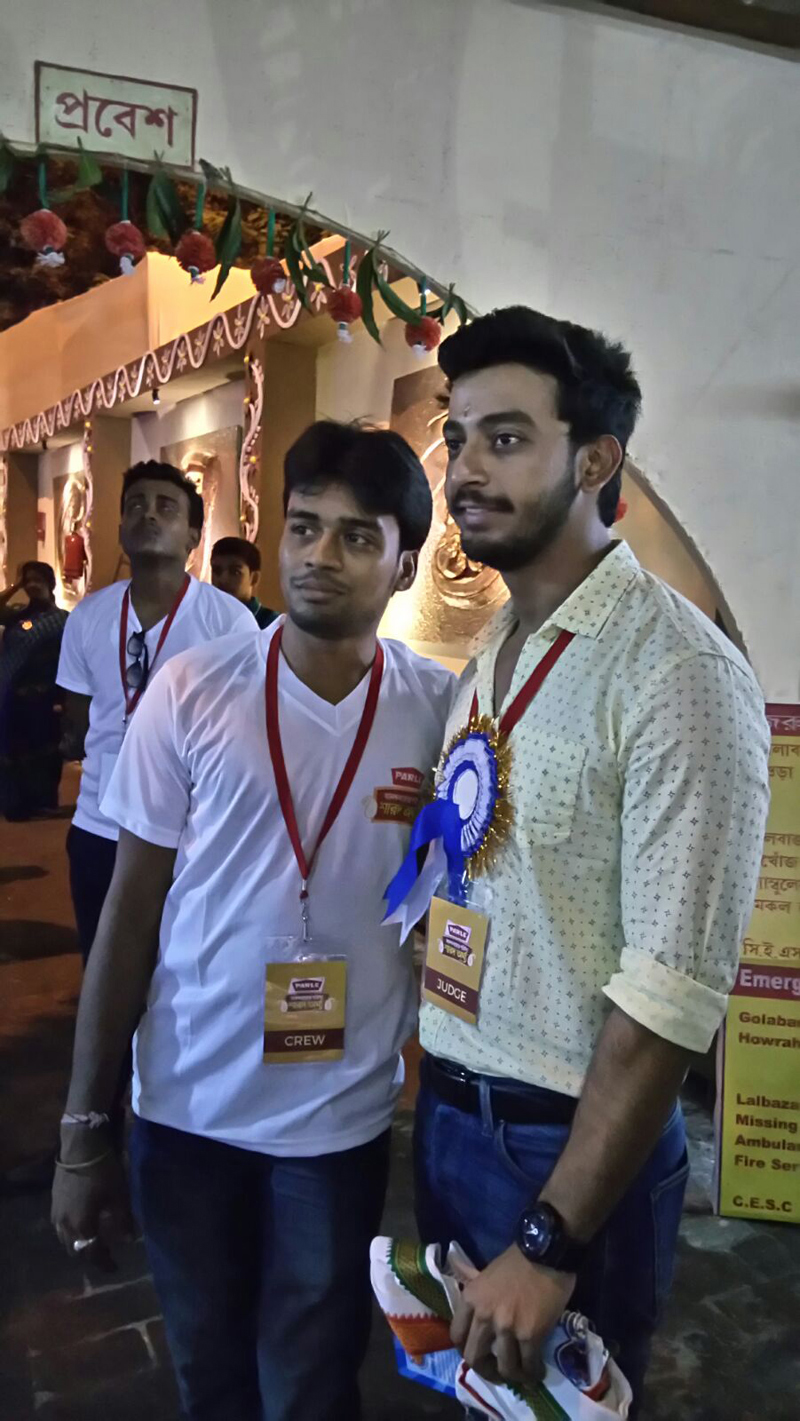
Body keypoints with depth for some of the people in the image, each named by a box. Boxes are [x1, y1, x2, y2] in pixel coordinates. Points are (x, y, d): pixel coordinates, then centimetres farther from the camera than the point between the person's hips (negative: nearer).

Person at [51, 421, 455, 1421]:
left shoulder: (442, 711, -8)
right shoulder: (191, 692, -9)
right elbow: (131, 912, -4)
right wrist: (83, 1127, -1)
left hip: (343, 1119, 0)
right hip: (184, 1106, 1)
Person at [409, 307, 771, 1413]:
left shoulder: (678, 669, -20)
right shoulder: (488, 658, 5)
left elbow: (673, 991, -23)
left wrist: (552, 1245, -20)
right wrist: (437, 1095, 8)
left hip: (576, 1146, -7)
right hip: (446, 1115, 7)